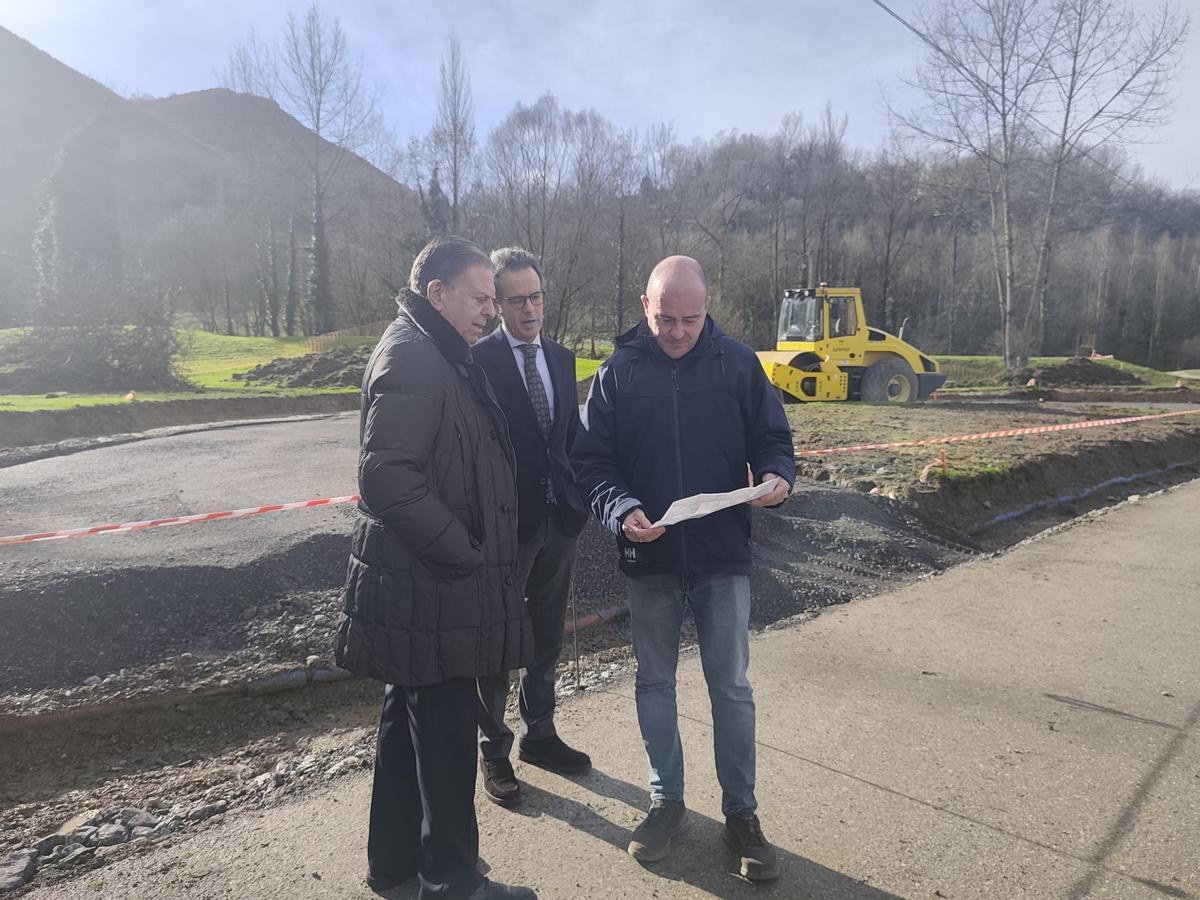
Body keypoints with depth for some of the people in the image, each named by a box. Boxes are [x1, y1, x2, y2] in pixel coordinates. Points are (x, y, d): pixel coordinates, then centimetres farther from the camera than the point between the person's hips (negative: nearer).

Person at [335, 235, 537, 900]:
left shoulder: (436, 354, 14)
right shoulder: (410, 357, -18)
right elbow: (387, 477, -27)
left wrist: (468, 551, 15)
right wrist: (463, 552, -18)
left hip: (424, 580, 10)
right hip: (430, 587, -10)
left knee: (410, 717, 20)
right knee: (445, 731, 3)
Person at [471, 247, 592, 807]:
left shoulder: (561, 358, 7)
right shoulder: (477, 360, -12)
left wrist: (580, 502, 7)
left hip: (560, 519, 6)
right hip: (506, 523, -6)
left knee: (548, 638, 19)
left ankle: (539, 734, 39)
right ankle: (494, 751, 30)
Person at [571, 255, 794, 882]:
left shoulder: (738, 363, -4)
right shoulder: (619, 371, -3)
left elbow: (772, 438, 3)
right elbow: (591, 458, -4)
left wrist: (776, 477, -19)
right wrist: (621, 510, -21)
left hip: (722, 554, -1)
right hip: (648, 556, 1)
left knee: (731, 687, 8)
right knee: (654, 682, 14)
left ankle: (740, 812, 27)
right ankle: (666, 802, 33)